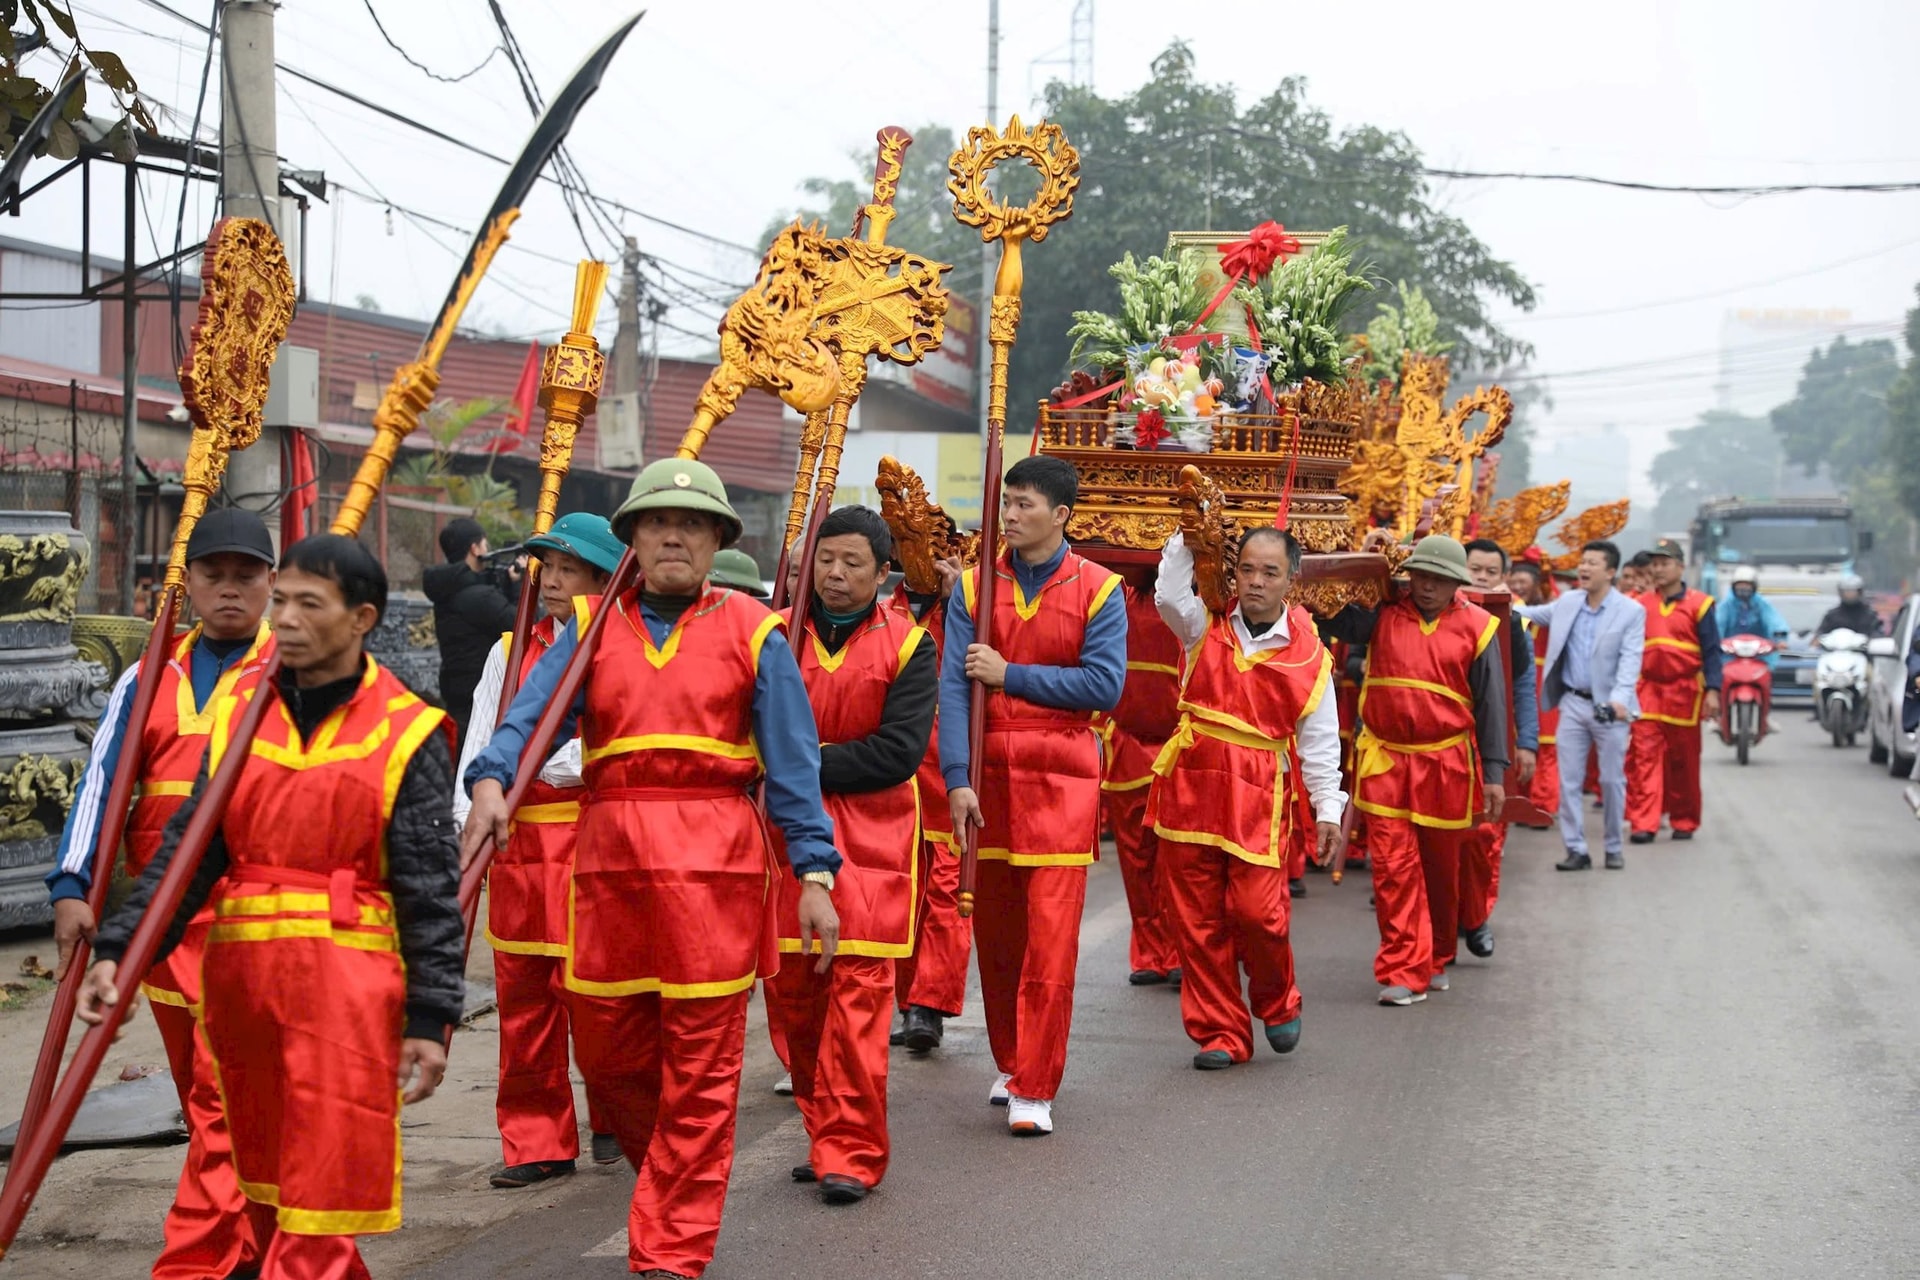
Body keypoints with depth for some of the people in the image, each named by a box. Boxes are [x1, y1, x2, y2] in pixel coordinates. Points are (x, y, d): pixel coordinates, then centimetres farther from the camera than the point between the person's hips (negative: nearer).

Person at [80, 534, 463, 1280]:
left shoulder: (407, 734, -2)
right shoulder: (238, 716, 10)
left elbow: (432, 891, -4)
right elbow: (186, 852, 7)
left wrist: (430, 1019, -8)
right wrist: (118, 951, -4)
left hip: (347, 981, -5)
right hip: (240, 976, 5)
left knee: (318, 1207, -6)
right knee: (267, 1196, 15)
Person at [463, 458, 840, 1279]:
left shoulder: (751, 633, 7)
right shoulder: (591, 629, 12)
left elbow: (793, 763, 4)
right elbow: (529, 715, -3)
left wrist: (815, 874, -3)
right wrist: (490, 781, -23)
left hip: (714, 858, -2)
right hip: (609, 854, 3)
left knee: (700, 1062, -1)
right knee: (606, 1050, 9)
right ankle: (673, 1172, 37)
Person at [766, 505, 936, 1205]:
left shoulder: (907, 646, 0)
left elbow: (899, 752, -10)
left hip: (872, 839, -3)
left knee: (860, 989, -8)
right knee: (790, 990, 6)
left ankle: (851, 1151, -3)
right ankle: (824, 1132, 21)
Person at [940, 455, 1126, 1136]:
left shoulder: (1098, 590, 0)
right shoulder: (973, 587, 6)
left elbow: (1104, 684, -10)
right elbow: (953, 687, -3)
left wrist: (1009, 674, -10)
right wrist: (956, 779, -14)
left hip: (1060, 778, -3)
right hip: (987, 773, 3)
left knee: (1050, 936, -7)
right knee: (994, 931, 11)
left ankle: (1035, 1089, -3)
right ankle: (1011, 1063, 28)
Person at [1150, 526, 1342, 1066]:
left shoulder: (1308, 655, 3)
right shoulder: (1207, 626, 7)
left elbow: (1319, 739, 5)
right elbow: (1170, 595, -12)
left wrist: (1329, 808, 1)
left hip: (1259, 798, -2)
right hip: (1191, 788, 2)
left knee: (1258, 911, -10)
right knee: (1198, 920, 3)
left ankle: (1276, 1002, 21)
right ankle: (1219, 1034, 14)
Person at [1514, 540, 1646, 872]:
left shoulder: (1631, 612, -8)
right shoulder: (1568, 603, 5)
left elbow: (1630, 659, -16)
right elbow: (1532, 614, 20)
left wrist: (1620, 697, -30)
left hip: (1609, 707, -4)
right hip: (1573, 703, 4)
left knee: (1612, 781, 6)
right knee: (1569, 781, 2)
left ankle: (1614, 847, 21)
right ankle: (1576, 850, 8)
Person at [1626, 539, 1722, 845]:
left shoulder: (1698, 604, 0)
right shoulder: (1640, 606, 9)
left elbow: (1711, 651, -2)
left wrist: (1712, 691, -11)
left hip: (1684, 691, -2)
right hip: (1647, 690, 2)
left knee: (1684, 761, 7)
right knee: (1644, 755, -8)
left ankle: (1684, 821, 19)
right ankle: (1643, 823, -10)